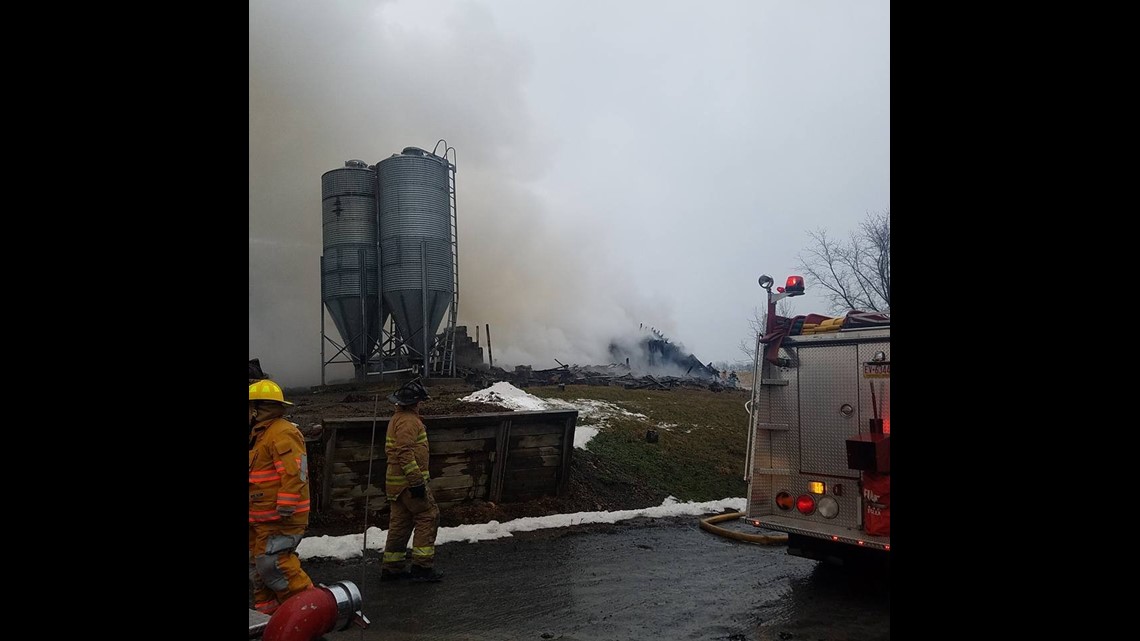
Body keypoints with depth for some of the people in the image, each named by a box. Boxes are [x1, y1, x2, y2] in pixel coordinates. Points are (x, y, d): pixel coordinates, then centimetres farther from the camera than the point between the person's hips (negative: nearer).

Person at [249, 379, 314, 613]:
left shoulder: (282, 433, -18)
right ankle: (267, 609, 25)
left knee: (271, 562, -13)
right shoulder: (260, 434, 18)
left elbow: (294, 472, -25)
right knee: (257, 564, 14)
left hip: (279, 517, -11)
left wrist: (285, 509, -26)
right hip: (261, 518, 11)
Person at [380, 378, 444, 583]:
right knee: (428, 517, -3)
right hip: (408, 482, -10)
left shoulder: (398, 418, 18)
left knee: (400, 523, 13)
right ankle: (422, 566, -3)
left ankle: (391, 568, 19)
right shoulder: (408, 421, -16)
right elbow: (405, 453, -25)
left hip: (398, 482, 10)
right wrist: (416, 481, -24)